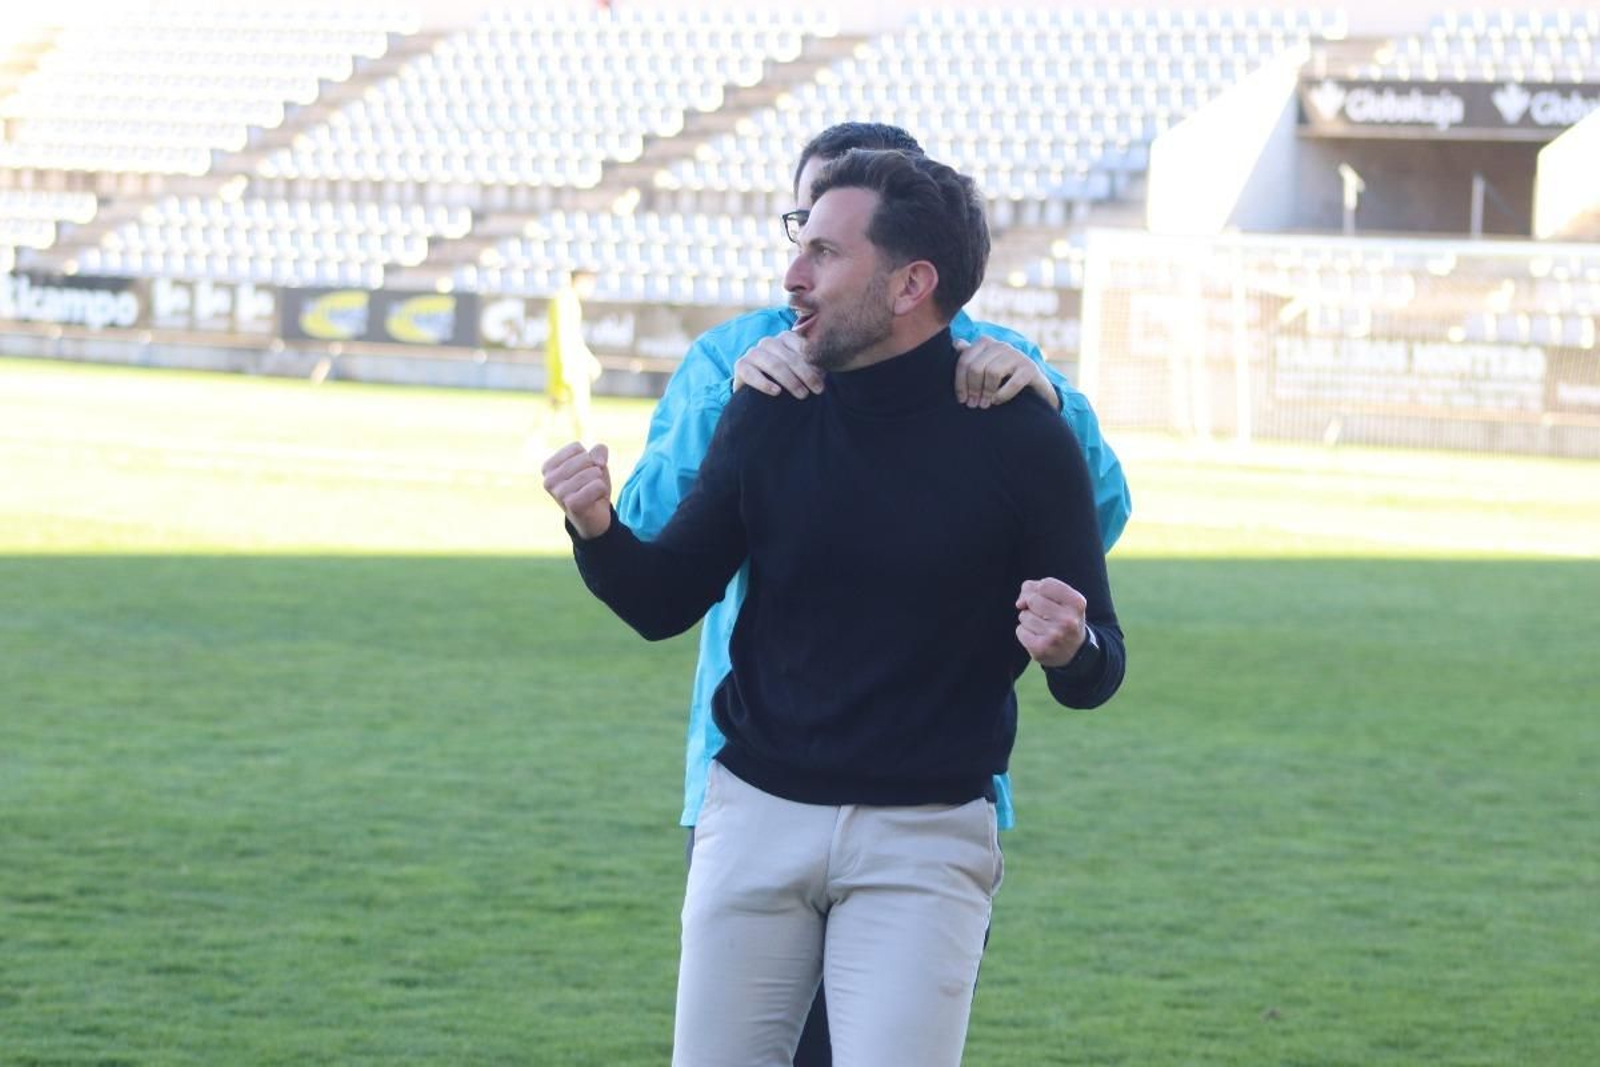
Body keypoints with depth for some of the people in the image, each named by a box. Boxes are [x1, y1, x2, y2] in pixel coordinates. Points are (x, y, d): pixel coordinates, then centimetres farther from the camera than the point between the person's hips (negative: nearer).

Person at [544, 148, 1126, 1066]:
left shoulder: (1023, 441, -8)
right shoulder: (769, 414, 1)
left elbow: (1096, 674, -4)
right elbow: (665, 603, 5)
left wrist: (1071, 651, -28)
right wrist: (598, 532, -16)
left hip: (925, 839, -3)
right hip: (756, 813, 3)